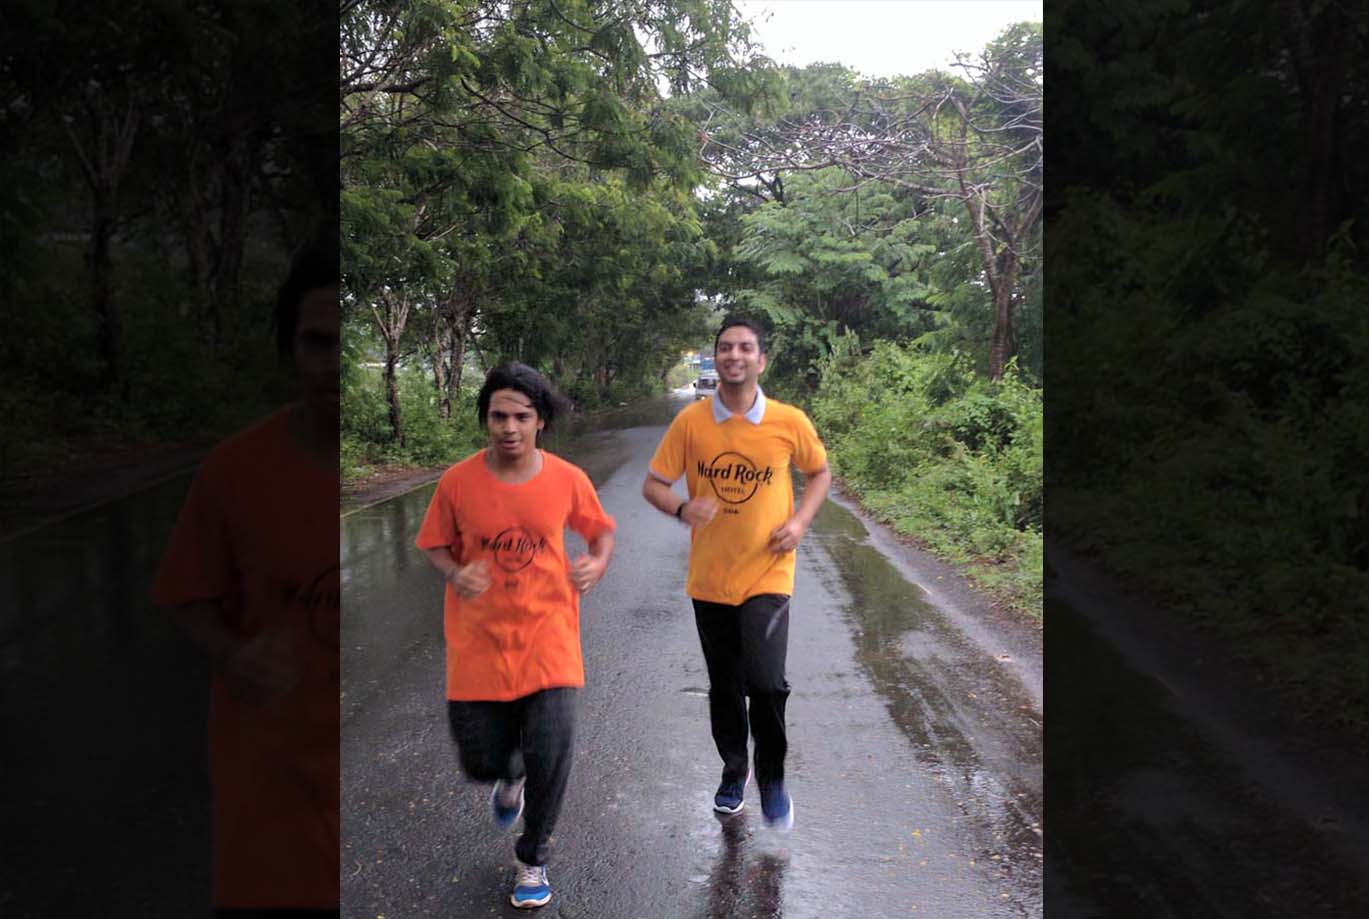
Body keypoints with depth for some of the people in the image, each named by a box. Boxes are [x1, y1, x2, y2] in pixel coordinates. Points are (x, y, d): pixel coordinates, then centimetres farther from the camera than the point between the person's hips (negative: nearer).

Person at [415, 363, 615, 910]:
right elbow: (434, 545, 4)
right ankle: (512, 775, 48)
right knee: (481, 762, 7)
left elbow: (601, 531, 8)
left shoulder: (568, 480, -8)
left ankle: (533, 859, 21)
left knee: (551, 754, -9)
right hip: (478, 640, 1)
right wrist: (456, 575, -18)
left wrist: (598, 564, -13)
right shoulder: (457, 482, -9)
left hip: (547, 638, 0)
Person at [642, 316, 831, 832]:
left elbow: (820, 472, 10)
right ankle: (733, 771, 41)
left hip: (767, 576, -2)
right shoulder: (690, 422, -5)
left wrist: (800, 520, -6)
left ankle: (772, 779, 13)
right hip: (710, 579, 2)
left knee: (766, 682, -16)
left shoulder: (789, 422, -6)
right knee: (724, 688, 15)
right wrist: (682, 509, -21)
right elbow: (653, 484, 0)